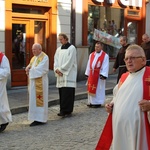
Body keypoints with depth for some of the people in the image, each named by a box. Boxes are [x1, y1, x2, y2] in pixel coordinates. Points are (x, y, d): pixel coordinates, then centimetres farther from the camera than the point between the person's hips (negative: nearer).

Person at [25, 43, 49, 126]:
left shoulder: (44, 57, -9)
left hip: (40, 83, -8)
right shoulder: (34, 58, 17)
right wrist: (28, 67, -8)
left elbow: (40, 69, -18)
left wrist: (30, 70, -7)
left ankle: (41, 119, -2)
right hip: (33, 82, 8)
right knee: (34, 100, 8)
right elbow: (29, 67, 14)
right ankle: (37, 118, 13)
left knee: (39, 100, -7)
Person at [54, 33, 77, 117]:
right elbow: (56, 60, 10)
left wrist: (60, 69, -12)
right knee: (62, 93, 5)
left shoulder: (71, 48, -4)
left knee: (67, 93, -9)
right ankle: (63, 110, 10)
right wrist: (56, 69, -8)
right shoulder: (59, 49, 16)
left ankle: (66, 111, -10)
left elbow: (69, 62, -12)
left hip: (68, 74, -6)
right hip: (60, 74, 6)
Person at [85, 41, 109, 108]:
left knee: (98, 89, 1)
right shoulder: (91, 55, 10)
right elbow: (89, 65, 13)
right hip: (91, 75, 5)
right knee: (91, 88, 8)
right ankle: (91, 102, 17)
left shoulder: (105, 56, -6)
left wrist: (103, 75, -17)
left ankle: (98, 102, 8)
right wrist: (87, 74, 9)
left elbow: (105, 67, -10)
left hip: (99, 75, -5)